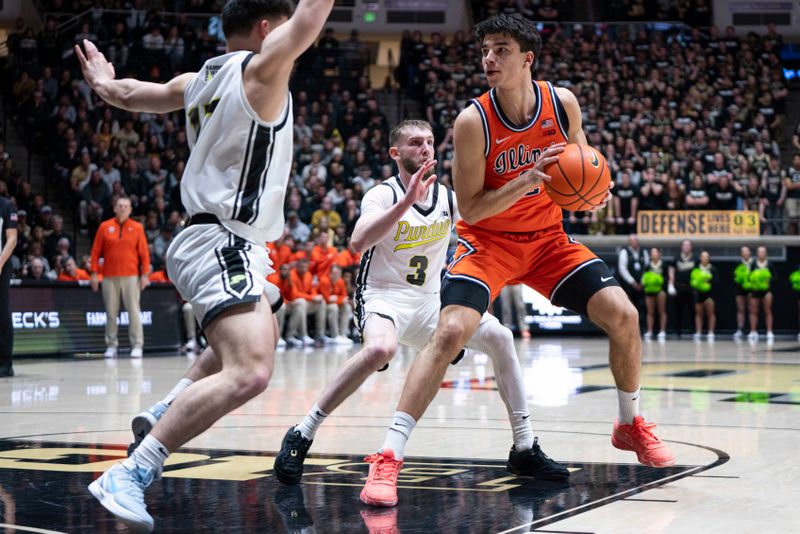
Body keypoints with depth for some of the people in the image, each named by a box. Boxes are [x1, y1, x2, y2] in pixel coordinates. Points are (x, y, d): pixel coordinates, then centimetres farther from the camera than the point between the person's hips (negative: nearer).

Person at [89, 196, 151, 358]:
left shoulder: (137, 228, 5)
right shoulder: (105, 227, 7)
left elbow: (144, 253, 2)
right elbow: (96, 251, 7)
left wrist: (145, 274, -5)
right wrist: (93, 273, 1)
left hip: (131, 276, -1)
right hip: (109, 277, 1)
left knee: (134, 311, -3)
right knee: (111, 312, 2)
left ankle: (137, 346, -1)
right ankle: (111, 346, 8)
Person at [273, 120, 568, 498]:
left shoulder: (449, 197, 4)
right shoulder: (383, 194, -12)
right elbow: (359, 242, -31)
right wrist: (406, 201, -39)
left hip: (430, 300, 6)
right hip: (384, 296, -6)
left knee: (499, 337, -9)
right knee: (380, 349, -37)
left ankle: (524, 449, -1)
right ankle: (301, 435, -25)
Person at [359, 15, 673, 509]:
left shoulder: (563, 104, -9)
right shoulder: (473, 121, -20)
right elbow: (470, 209, -17)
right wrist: (526, 180, -31)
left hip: (548, 238, 4)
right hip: (489, 241, -4)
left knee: (623, 315, -7)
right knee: (450, 331, -25)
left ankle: (630, 425, 20)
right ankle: (388, 458, -22)